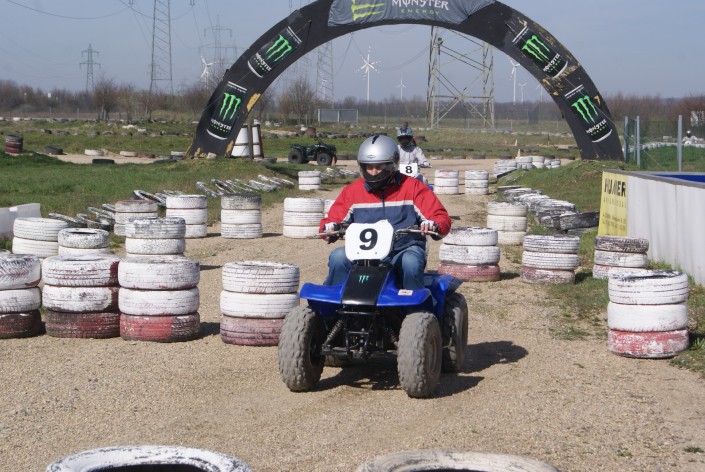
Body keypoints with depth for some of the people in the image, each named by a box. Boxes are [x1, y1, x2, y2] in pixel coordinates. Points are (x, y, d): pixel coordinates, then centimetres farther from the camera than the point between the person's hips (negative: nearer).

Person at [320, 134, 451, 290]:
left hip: (404, 251, -2)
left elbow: (442, 218, -1)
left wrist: (433, 225, -25)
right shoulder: (352, 191, 10)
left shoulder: (413, 188, 3)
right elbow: (332, 218, 11)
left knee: (411, 262, -36)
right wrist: (330, 227, -14)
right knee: (338, 257, -26)